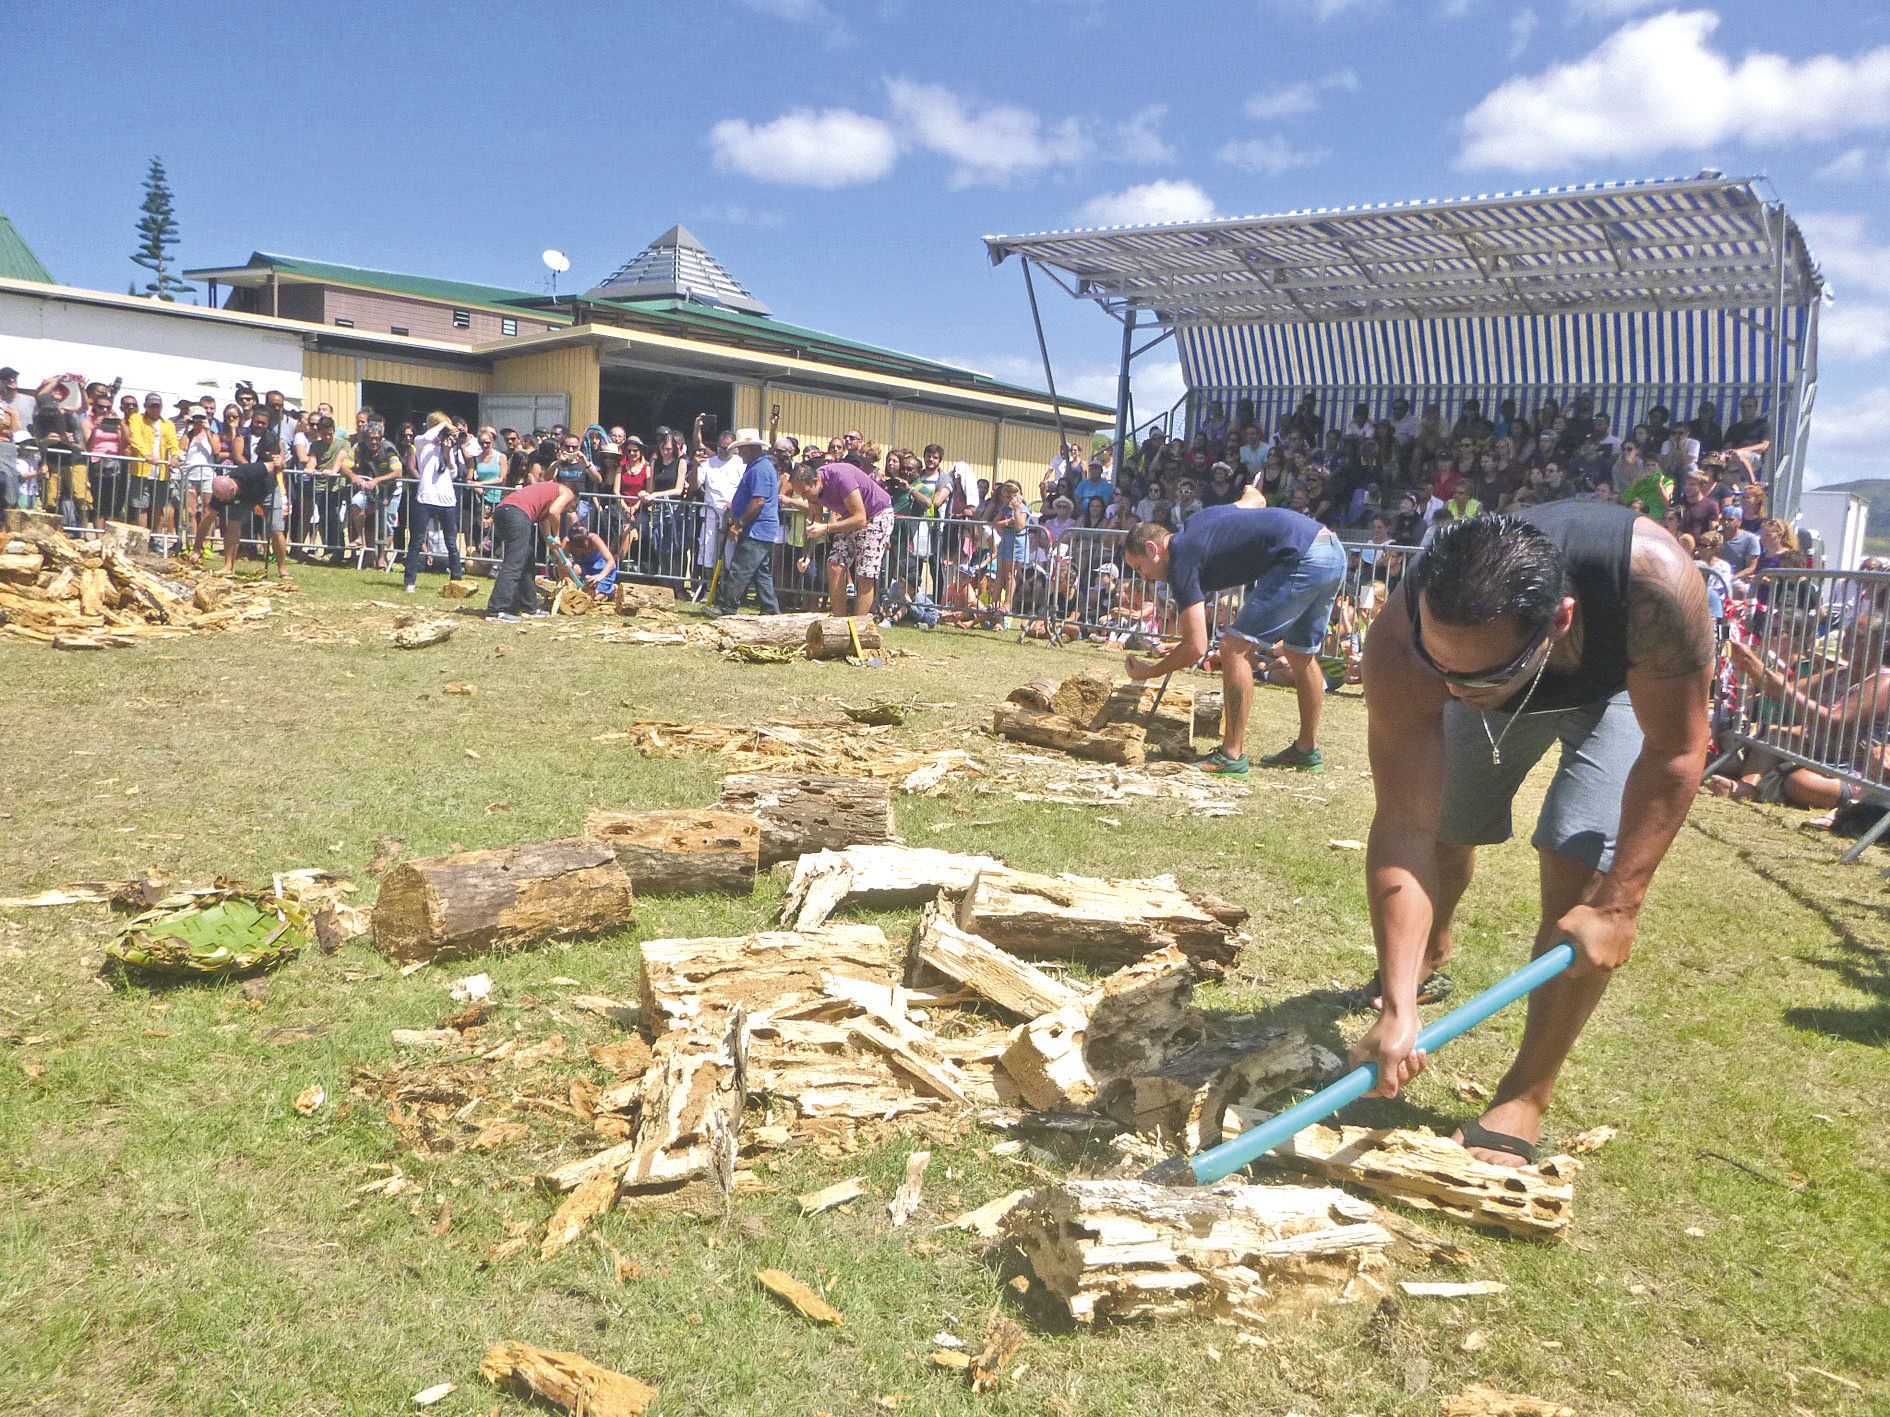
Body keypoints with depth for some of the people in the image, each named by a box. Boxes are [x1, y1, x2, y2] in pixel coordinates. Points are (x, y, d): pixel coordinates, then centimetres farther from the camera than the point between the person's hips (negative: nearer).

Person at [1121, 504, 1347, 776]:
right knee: (1301, 654, 23)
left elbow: (1195, 648, -11)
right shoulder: (1196, 519, 18)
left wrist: (1149, 672, 2)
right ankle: (1308, 750, 34)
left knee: (1236, 648, -7)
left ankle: (1232, 757, -5)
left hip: (1303, 558, -10)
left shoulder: (1181, 562, -7)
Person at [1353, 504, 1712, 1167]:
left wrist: (1618, 905, -29)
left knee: (1581, 869, -16)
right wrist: (1397, 1009, -43)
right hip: (1509, 692, 2)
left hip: (1625, 684, -2)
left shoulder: (1652, 579, -45)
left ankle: (1525, 1097, 0)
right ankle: (1431, 949, 46)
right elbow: (1404, 828, -38)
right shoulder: (1400, 645, -41)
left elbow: (1675, 751, -29)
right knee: (1443, 830, 8)